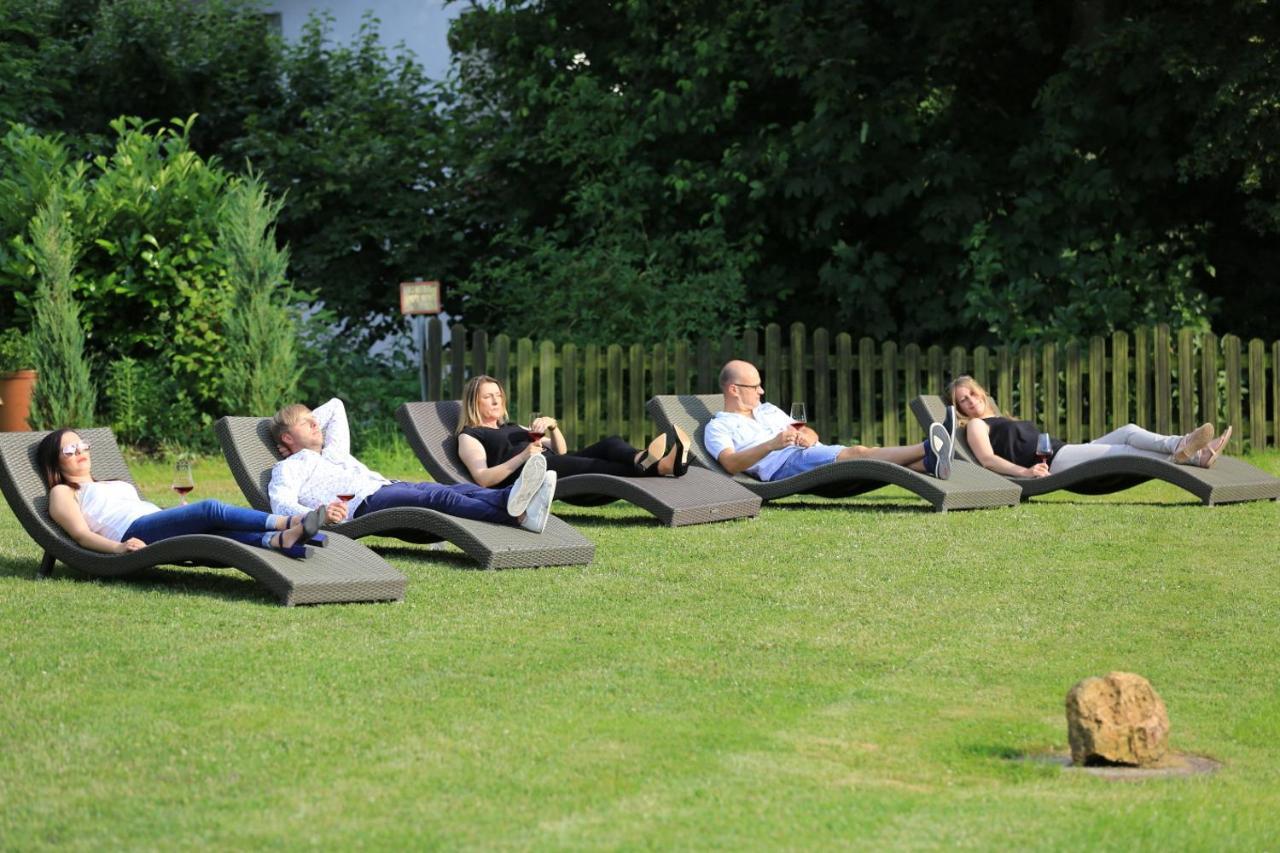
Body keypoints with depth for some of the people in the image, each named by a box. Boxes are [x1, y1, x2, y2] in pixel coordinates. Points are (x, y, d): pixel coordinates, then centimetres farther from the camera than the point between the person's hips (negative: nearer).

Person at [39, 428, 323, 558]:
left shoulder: (113, 485, 40)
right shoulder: (63, 493, 17)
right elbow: (81, 534, 0)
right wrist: (118, 548, -20)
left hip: (160, 522, 7)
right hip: (134, 533, -7)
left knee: (220, 532, -25)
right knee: (212, 509, -27)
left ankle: (283, 540, -50)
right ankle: (289, 522, -38)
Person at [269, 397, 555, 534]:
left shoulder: (334, 453, 39)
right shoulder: (287, 468, 17)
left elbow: (335, 407, 52)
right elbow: (281, 503, -4)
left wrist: (303, 426, 40)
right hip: (363, 503, -8)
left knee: (461, 489, -19)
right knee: (439, 497, -32)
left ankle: (515, 504, -47)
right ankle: (513, 513, -55)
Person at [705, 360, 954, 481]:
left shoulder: (768, 410, 33)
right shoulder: (718, 427, 11)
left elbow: (810, 432, 27)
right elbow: (731, 464, -8)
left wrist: (807, 436, 0)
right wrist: (771, 445, -21)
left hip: (811, 451, 7)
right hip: (783, 465, -7)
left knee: (860, 452, -22)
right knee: (856, 453, -28)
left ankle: (928, 463, -43)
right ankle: (927, 450, -43)